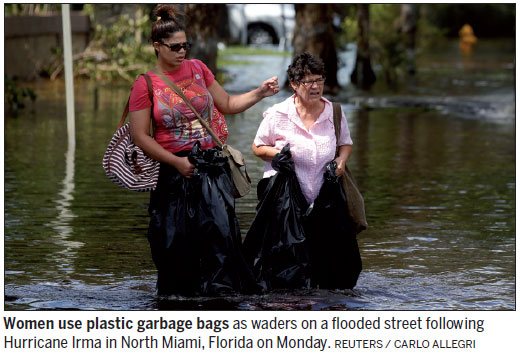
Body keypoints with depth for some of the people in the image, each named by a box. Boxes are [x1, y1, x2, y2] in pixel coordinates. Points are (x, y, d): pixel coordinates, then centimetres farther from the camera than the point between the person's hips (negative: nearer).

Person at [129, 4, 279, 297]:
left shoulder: (198, 69, 8)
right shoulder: (145, 84, -2)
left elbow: (227, 104, 17)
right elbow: (140, 135, -3)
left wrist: (260, 93, 2)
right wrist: (177, 162, -9)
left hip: (211, 165, 2)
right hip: (173, 169, -2)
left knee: (219, 225, -15)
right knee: (174, 238, -1)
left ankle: (221, 288, -12)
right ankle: (179, 292, 14)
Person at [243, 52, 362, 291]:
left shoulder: (334, 113, 3)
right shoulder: (278, 115, -5)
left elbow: (346, 144, 20)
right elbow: (258, 147, 7)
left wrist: (341, 160, -2)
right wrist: (277, 153, -14)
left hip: (324, 198, 3)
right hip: (284, 198, -3)